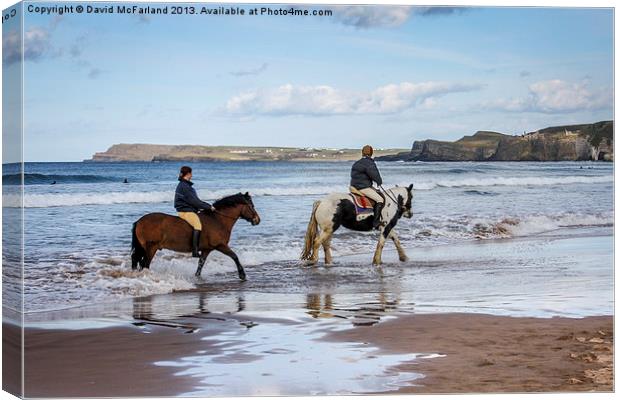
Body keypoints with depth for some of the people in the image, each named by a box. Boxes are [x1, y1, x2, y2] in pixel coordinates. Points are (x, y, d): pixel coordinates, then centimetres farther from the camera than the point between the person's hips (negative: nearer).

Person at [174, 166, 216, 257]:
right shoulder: (184, 186, -15)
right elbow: (194, 201, -19)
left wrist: (208, 205, 12)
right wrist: (208, 207, -14)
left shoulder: (186, 185, 17)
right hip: (185, 211, -11)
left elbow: (195, 200, 20)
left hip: (189, 210, 11)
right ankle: (195, 251, -34)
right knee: (198, 225, -28)